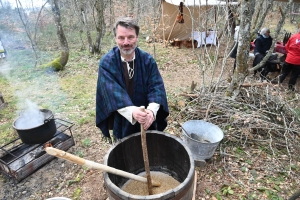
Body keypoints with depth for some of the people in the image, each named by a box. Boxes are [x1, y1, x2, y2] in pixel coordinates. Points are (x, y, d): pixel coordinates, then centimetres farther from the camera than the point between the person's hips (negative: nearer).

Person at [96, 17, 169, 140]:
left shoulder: (147, 60, -10)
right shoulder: (106, 63, -15)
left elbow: (157, 86, -16)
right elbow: (113, 92, -26)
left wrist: (151, 110, -36)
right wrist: (131, 111, -44)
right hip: (121, 122, -1)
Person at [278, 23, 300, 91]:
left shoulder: (293, 36, -5)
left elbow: (287, 47, 5)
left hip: (289, 59, 2)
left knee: (284, 73, 15)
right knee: (294, 75, 11)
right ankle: (290, 88, 17)